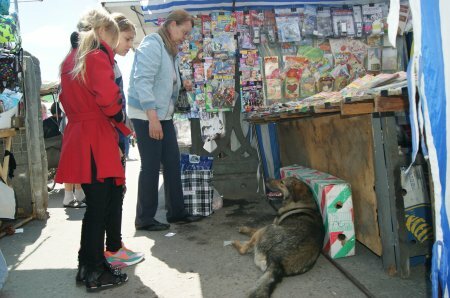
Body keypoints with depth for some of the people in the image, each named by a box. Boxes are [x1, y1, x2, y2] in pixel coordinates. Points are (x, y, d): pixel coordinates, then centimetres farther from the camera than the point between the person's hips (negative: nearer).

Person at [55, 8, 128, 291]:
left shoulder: (71, 59, 18)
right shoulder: (97, 57, -10)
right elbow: (108, 98, -25)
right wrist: (120, 119, -5)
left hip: (79, 135, 9)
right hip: (96, 139, -9)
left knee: (98, 203, 16)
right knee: (99, 206, -1)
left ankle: (88, 265, 27)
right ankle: (95, 273, 11)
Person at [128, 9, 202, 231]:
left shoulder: (169, 50, 16)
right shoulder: (152, 45, -12)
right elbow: (143, 81, -20)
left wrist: (161, 116, 13)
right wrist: (152, 117, -24)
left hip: (163, 116, 9)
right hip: (146, 116, -9)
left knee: (173, 163, 10)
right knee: (150, 167, -2)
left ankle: (176, 212, 21)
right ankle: (144, 219, 12)